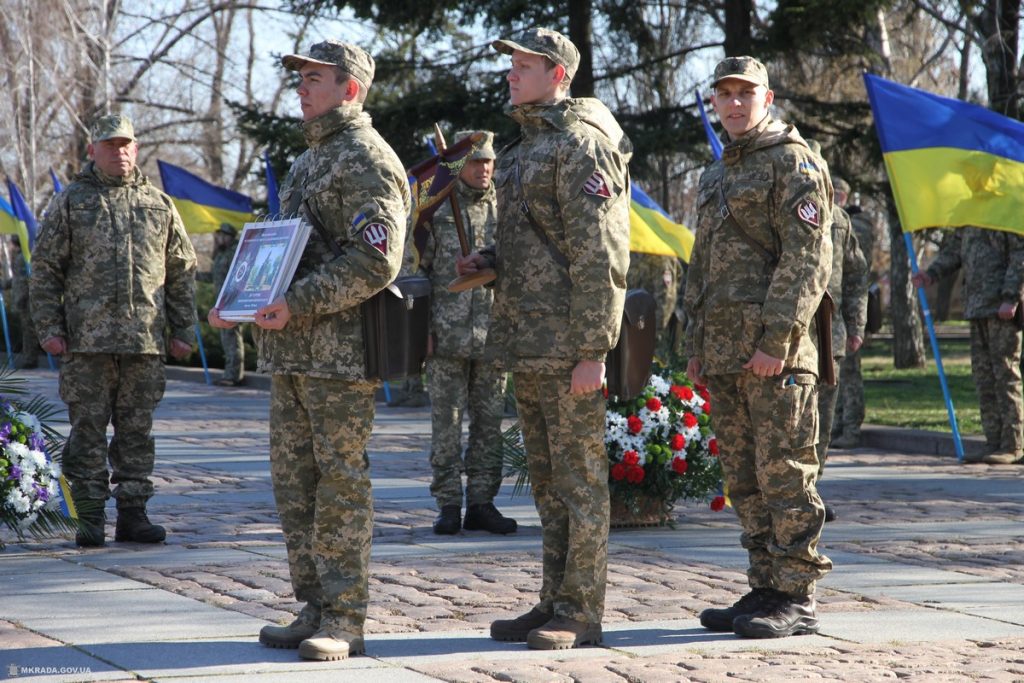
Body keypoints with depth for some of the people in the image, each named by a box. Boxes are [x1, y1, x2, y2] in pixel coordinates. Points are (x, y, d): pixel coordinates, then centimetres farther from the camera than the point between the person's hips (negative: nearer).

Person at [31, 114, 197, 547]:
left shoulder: (159, 205, 13)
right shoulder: (70, 203, 6)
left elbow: (182, 271, 15)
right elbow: (45, 270, 4)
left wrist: (183, 330, 8)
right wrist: (49, 328, -4)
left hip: (145, 342, 2)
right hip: (87, 341, -2)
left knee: (137, 431, 6)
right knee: (88, 430, -1)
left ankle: (133, 514, 12)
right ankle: (90, 518, 4)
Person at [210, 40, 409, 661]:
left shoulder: (367, 160, -10)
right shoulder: (309, 161, 21)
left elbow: (376, 260, -20)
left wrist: (298, 304, -23)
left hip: (342, 353, -10)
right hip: (293, 353, 10)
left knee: (341, 482, -6)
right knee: (294, 482, 10)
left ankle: (345, 622, -3)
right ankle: (315, 609, 17)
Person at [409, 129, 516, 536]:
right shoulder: (434, 212, 3)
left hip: (492, 338, 3)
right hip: (447, 338, -3)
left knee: (489, 423, 5)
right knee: (446, 425, -1)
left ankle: (481, 504, 11)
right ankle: (449, 506, 3)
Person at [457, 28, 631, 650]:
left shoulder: (582, 145, -11)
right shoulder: (525, 149, 18)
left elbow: (599, 256, -17)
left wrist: (592, 351, -20)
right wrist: (488, 262, 8)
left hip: (568, 343, -10)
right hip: (528, 343, 10)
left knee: (579, 477, -4)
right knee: (547, 481, 13)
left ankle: (582, 614, 0)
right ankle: (556, 602, 19)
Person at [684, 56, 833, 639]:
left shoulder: (794, 163, -6)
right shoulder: (718, 175, 21)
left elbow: (808, 261, -14)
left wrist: (776, 341, -20)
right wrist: (697, 345, 18)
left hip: (776, 353, -8)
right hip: (725, 355, 9)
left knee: (784, 474, -7)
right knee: (745, 480, 10)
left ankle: (797, 599, -3)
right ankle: (766, 589, 16)